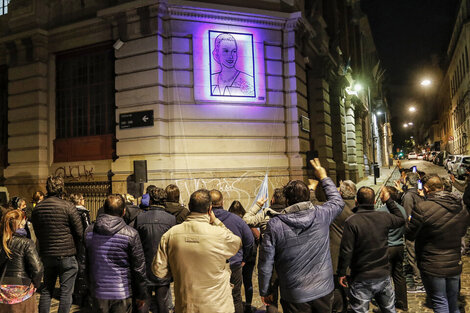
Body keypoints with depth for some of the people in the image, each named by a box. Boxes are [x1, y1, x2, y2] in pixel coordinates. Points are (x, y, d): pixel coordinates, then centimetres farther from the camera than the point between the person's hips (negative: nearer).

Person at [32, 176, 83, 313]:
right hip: (66, 255, -5)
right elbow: (79, 232, -12)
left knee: (46, 290, 18)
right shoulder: (68, 206, -14)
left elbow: (37, 233, 11)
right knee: (66, 292, 4)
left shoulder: (37, 208, 2)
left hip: (46, 254, 5)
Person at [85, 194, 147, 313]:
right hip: (122, 294, -3)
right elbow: (139, 268, -10)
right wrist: (142, 295, 1)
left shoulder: (89, 231, -2)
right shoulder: (131, 234, -14)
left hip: (98, 292, 4)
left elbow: (84, 263, 10)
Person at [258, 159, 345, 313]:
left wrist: (264, 291, 3)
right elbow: (338, 201, 14)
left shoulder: (275, 225, -16)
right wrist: (324, 177, 23)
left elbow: (265, 263, -11)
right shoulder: (321, 215, -9)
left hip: (295, 297, -3)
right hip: (324, 290, 3)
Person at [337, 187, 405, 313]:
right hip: (384, 275, 5)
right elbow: (401, 220, 19)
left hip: (362, 279, -4)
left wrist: (341, 273, -6)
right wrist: (389, 201, 20)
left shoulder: (351, 222, -18)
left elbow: (346, 251, -18)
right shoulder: (384, 217, -4)